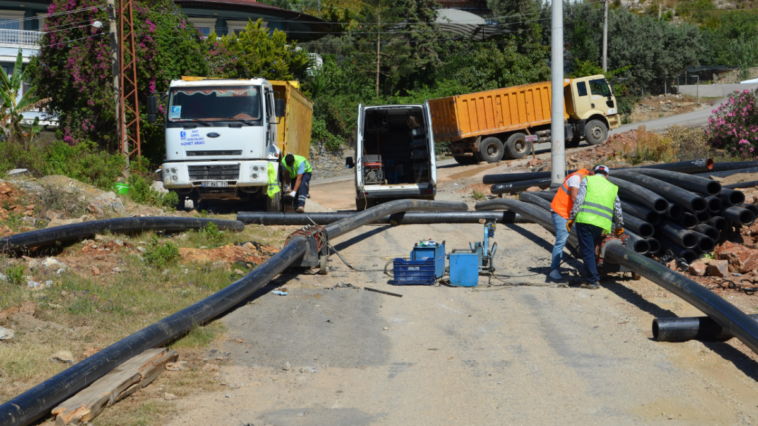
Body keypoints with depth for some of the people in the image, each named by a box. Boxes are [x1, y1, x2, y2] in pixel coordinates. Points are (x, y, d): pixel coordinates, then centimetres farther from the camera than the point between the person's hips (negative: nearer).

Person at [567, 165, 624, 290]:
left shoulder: (587, 180, 12)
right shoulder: (612, 187, 22)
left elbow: (579, 199, -2)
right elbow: (618, 211, 23)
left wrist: (571, 217, -1)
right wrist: (619, 226, 38)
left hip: (585, 220, -4)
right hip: (601, 224, 4)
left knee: (587, 251, -4)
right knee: (591, 250, 17)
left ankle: (593, 281, -8)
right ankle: (591, 277, 15)